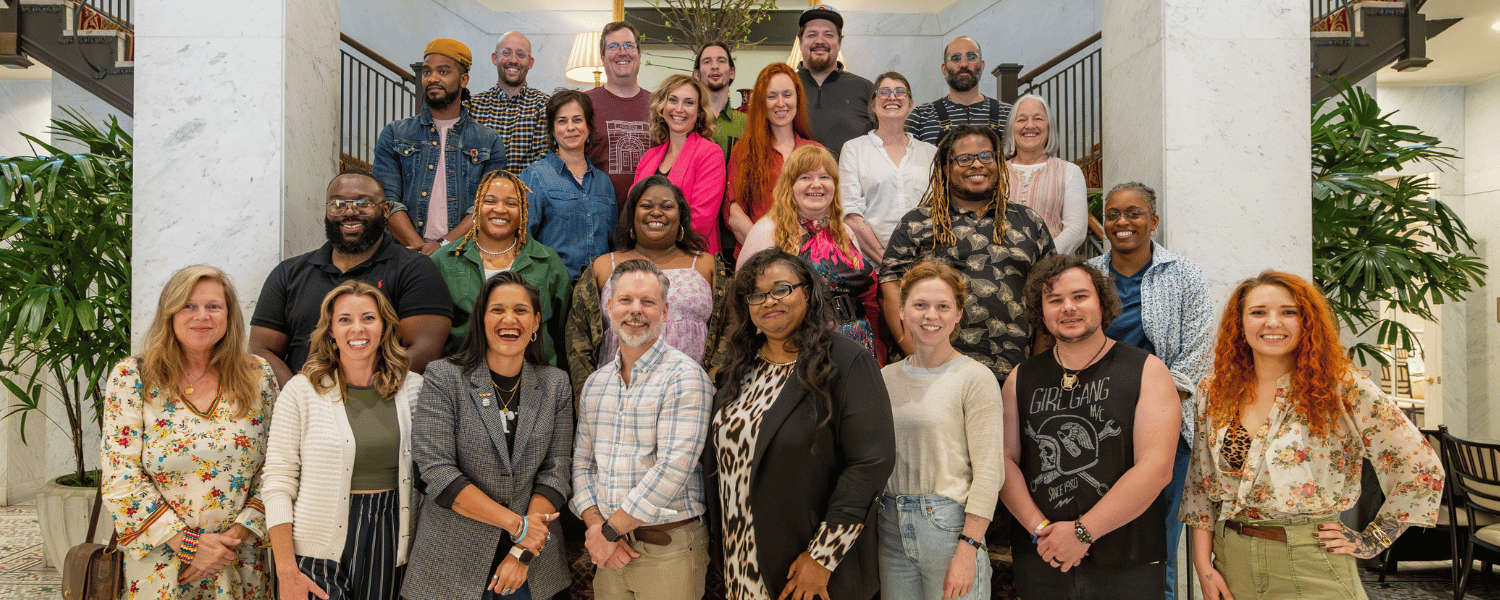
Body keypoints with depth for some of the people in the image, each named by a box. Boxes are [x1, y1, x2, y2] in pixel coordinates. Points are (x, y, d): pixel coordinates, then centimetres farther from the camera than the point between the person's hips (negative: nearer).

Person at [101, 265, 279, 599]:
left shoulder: (258, 376, 0)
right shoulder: (131, 378, -5)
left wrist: (238, 533, -11)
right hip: (158, 564, -1)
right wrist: (188, 543, -14)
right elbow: (120, 478, -9)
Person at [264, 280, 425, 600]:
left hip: (388, 538, 2)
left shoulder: (413, 388, 3)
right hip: (318, 549, -2)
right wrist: (286, 570, -10)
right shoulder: (301, 390, -5)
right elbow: (278, 481, -6)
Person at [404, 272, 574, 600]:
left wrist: (522, 553, -12)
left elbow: (556, 470, -2)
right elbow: (437, 471, -13)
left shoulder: (555, 384, 3)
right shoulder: (444, 378, -6)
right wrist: (516, 524, -15)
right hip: (453, 561, -2)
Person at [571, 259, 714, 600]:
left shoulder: (684, 376, -11)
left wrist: (610, 530, -15)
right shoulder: (595, 383, 10)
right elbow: (582, 461, 11)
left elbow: (674, 467, -19)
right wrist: (595, 525, -6)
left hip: (668, 550, -5)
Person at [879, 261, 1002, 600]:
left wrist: (968, 549, -15)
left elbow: (988, 471, -10)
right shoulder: (886, 378, 10)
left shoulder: (975, 378, -6)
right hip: (892, 528, 5)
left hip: (949, 526, -4)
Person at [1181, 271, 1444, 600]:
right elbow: (1200, 485, 5)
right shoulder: (1213, 393, 2)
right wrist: (1203, 566, -1)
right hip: (1231, 564, 3)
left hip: (1310, 569, -3)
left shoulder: (1343, 389, -9)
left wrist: (1372, 540, -4)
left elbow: (1422, 469, -6)